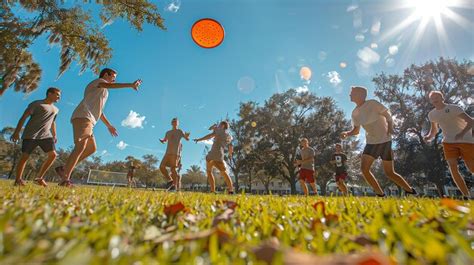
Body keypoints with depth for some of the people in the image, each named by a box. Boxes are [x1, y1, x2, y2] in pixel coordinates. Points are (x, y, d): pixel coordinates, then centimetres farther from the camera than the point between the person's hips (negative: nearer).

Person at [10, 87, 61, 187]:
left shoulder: (55, 109, 20)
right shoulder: (36, 104, 2)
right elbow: (24, 117, -4)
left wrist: (54, 135, 21)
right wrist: (17, 132, -11)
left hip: (46, 135, 5)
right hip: (31, 135, -4)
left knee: (53, 154, -12)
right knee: (24, 156, -5)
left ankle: (39, 178, -1)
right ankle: (18, 179, 8)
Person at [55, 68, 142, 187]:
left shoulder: (103, 91, 34)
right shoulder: (99, 81, 7)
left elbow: (98, 110, 34)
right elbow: (111, 85, -18)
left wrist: (109, 125, 31)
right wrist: (131, 85, -27)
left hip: (88, 120, 10)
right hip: (82, 118, -10)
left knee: (91, 148, 9)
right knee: (80, 147, -22)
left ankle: (63, 169, 13)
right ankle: (65, 179, -26)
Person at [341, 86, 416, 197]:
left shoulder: (372, 103, -12)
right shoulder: (355, 113, 3)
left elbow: (388, 114, -4)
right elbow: (356, 130, 10)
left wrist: (390, 127, -22)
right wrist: (347, 134, -10)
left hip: (384, 141, -5)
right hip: (371, 142, 5)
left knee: (389, 173, 1)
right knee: (364, 168, -10)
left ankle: (411, 191, 25)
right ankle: (380, 194, 3)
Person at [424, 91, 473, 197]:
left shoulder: (454, 108, -9)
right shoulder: (432, 114, 6)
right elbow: (434, 129, 18)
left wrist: (462, 133, -35)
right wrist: (429, 136, -4)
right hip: (449, 142, 3)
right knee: (453, 168, -11)